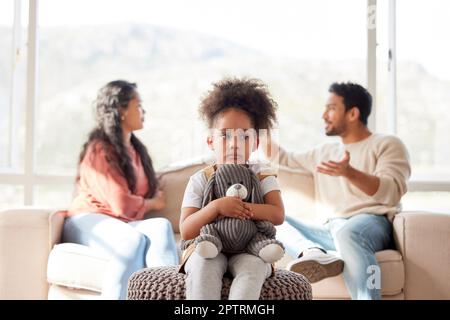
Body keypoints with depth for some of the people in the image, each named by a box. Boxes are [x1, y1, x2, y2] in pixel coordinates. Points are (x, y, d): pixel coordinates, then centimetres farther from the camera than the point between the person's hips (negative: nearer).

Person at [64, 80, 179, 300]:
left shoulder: (136, 149, 20)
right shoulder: (99, 149, -7)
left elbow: (152, 193, 25)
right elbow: (121, 204, -14)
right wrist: (153, 204, 4)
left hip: (123, 223, 6)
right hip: (89, 220, -6)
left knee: (161, 227, -29)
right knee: (134, 240, -38)